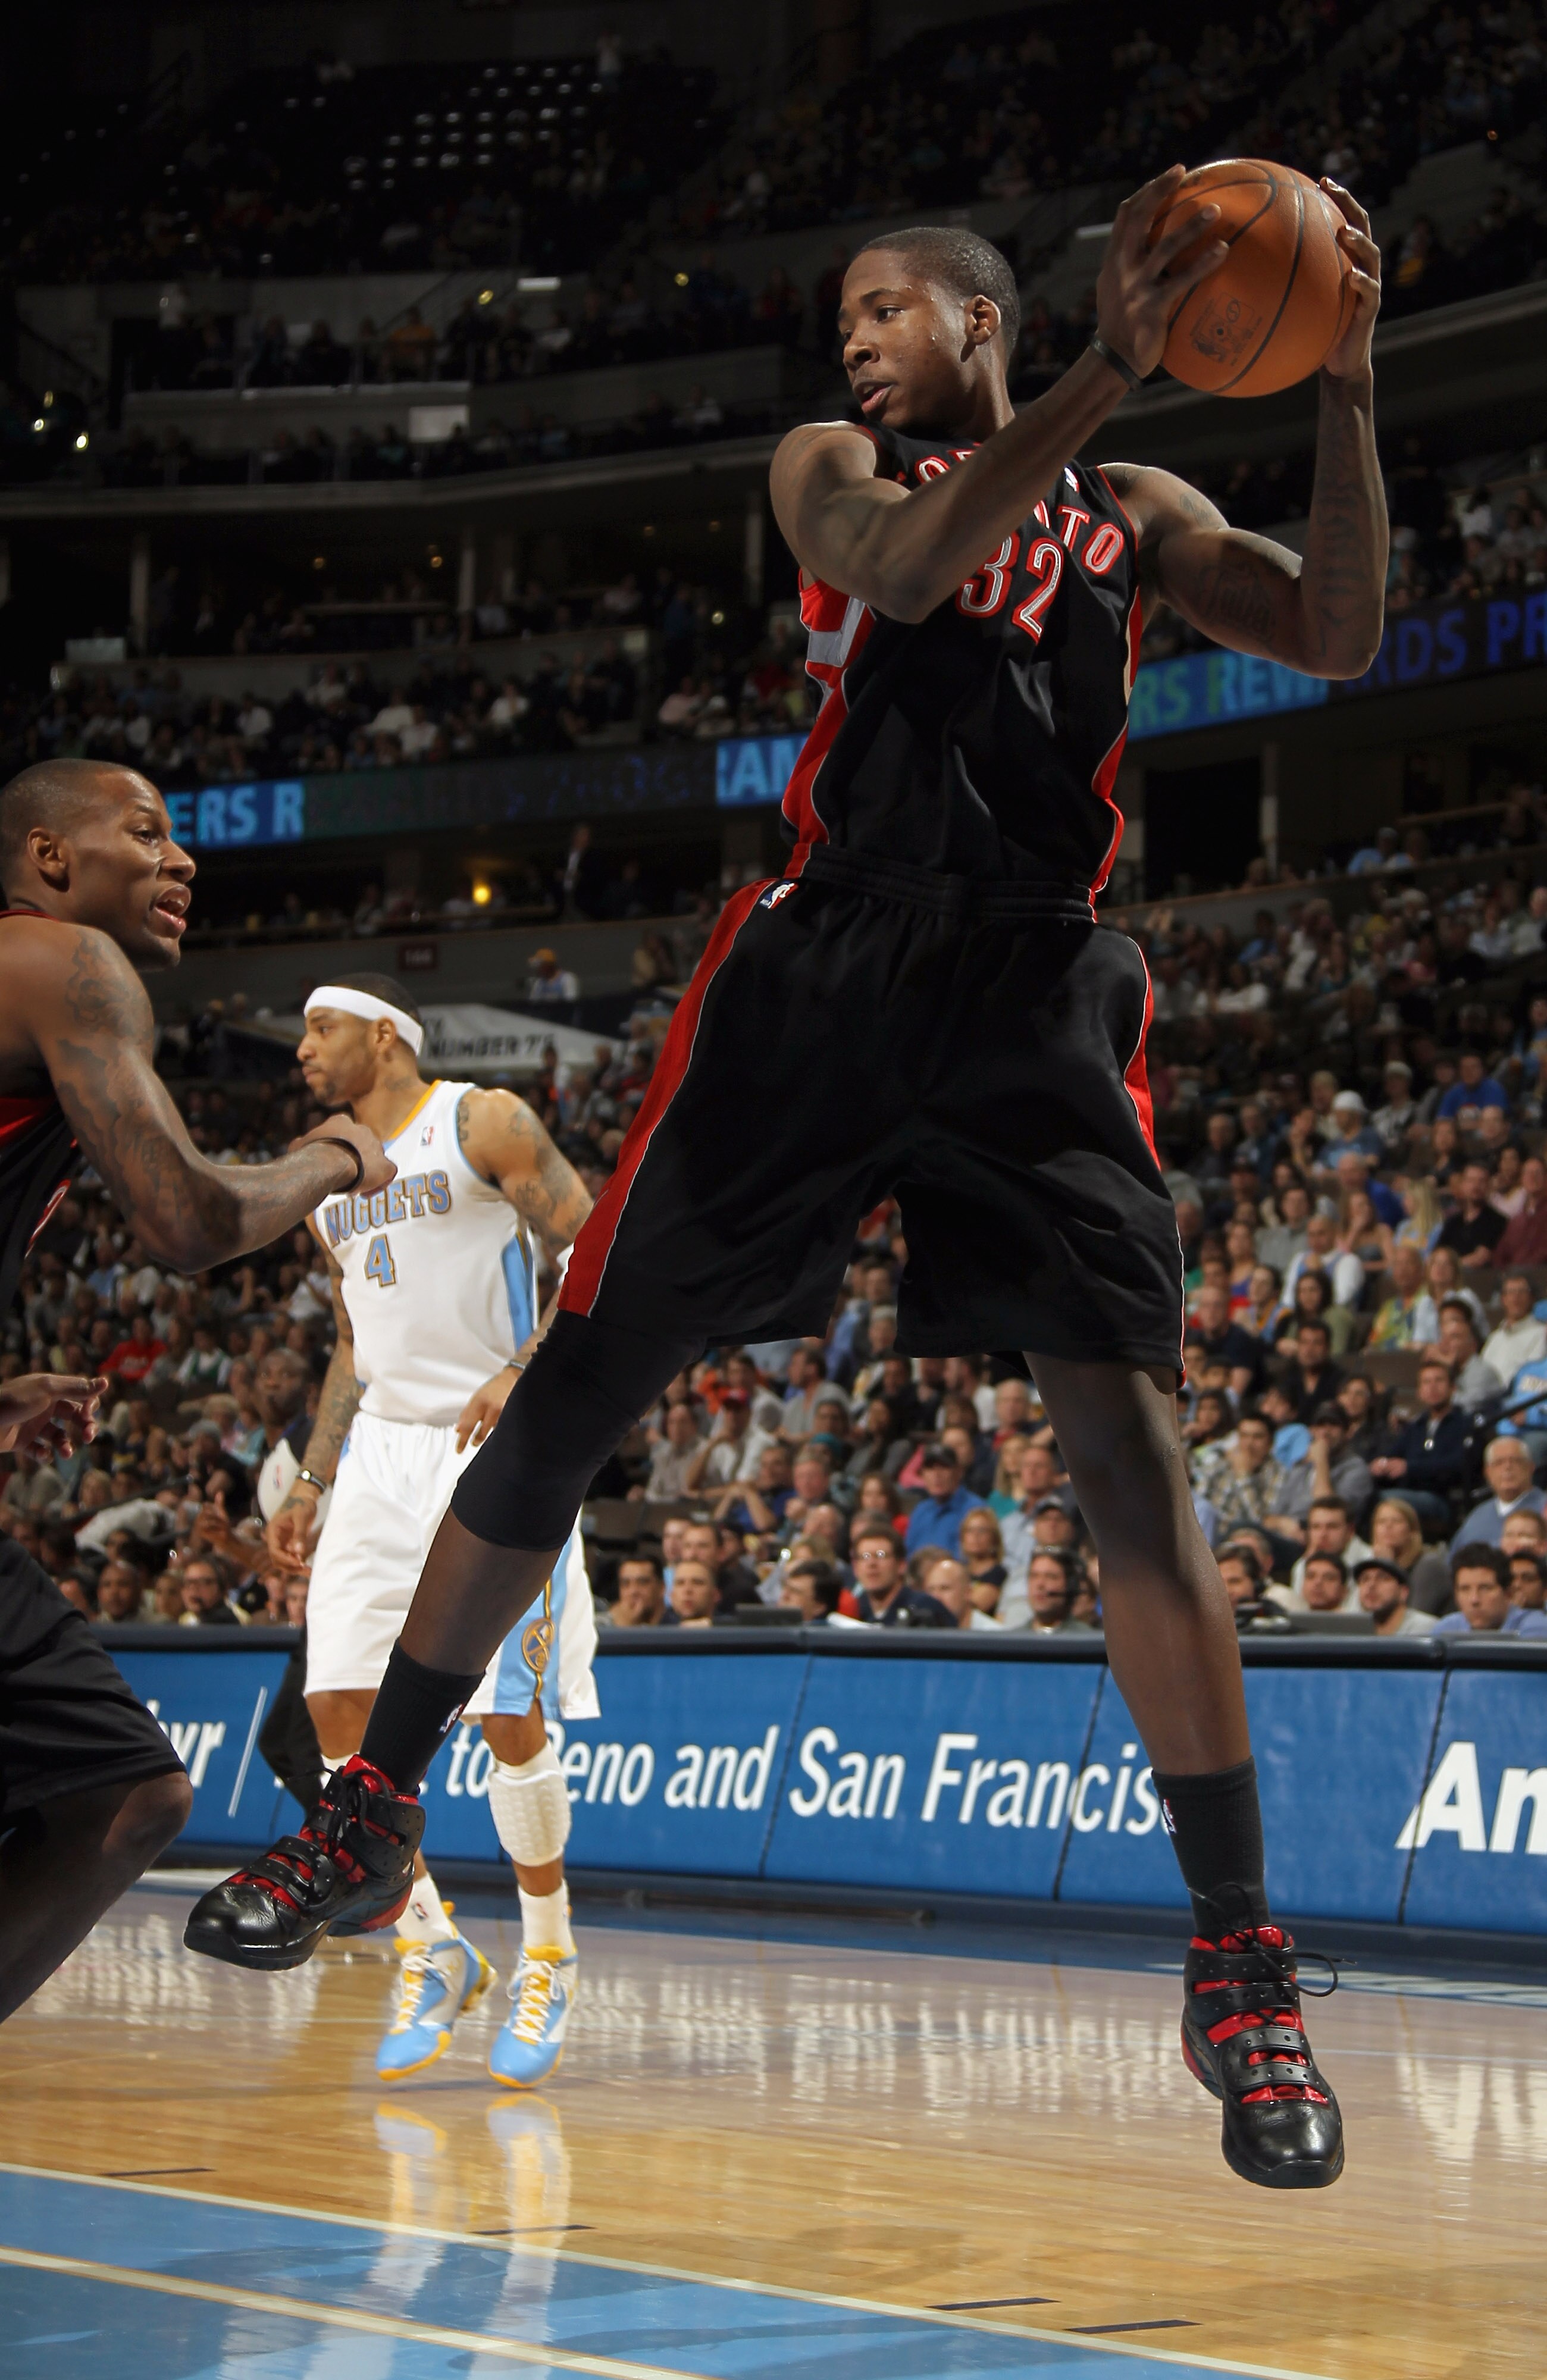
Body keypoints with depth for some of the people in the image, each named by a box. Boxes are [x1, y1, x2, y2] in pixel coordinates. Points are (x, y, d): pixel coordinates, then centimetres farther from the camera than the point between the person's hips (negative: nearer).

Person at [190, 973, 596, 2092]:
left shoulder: (483, 1124, -5)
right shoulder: (329, 1181, 17)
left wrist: (522, 1373, -23)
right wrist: (312, 1483, 17)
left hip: (500, 1446, -7)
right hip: (385, 1453, 7)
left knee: (512, 1719, -8)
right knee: (341, 1709, -5)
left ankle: (550, 1956, 10)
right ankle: (435, 1953, 7)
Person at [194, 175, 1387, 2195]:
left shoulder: (1132, 513, 13)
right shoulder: (832, 467, 11)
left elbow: (1342, 639, -1)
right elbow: (899, 567, -13)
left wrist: (1347, 393, -12)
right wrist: (1105, 376, -22)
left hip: (1033, 1000, 0)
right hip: (818, 970, 1)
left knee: (1128, 1442, -13)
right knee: (574, 1395, 2)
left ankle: (1241, 1971, -8)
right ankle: (379, 1816, 19)